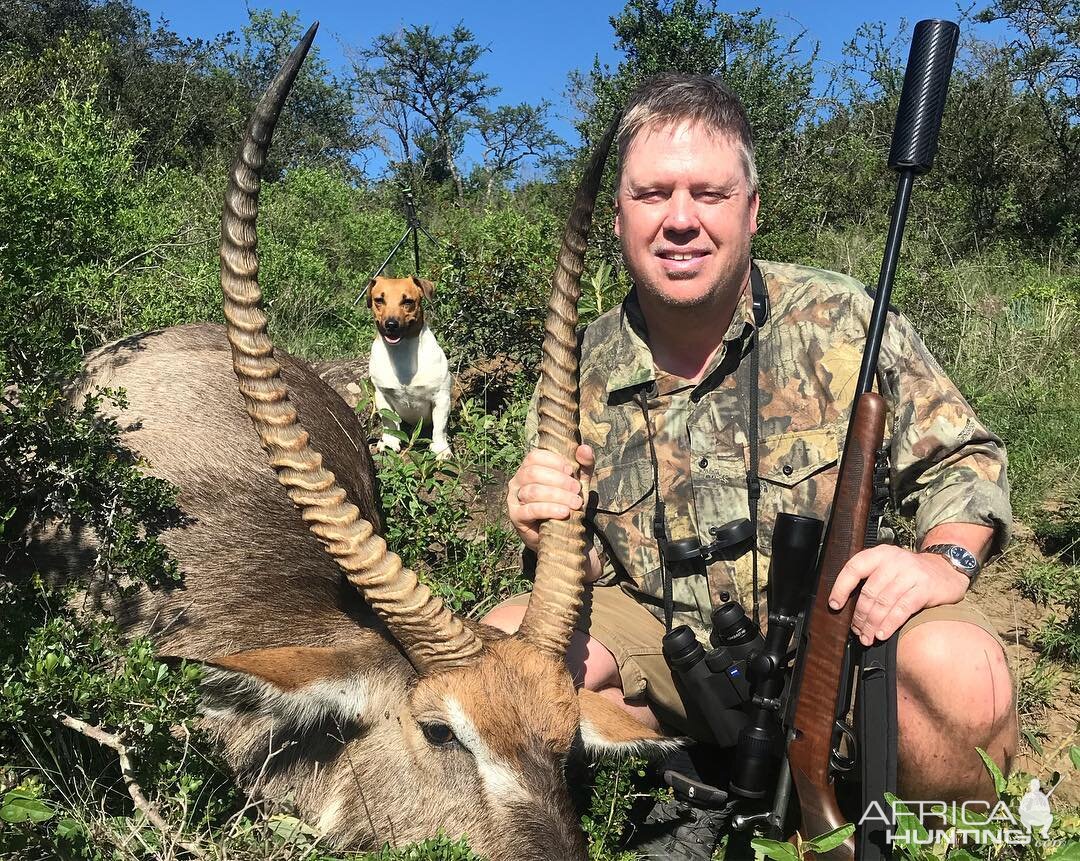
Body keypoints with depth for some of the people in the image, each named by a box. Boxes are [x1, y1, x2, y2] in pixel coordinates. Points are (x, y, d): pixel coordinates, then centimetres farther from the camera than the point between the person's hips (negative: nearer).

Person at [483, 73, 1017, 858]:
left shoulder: (841, 321, -11)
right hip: (670, 640, 3)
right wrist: (554, 533, -19)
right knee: (506, 639, -16)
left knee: (958, 668, -32)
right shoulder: (584, 373, -4)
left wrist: (946, 559, -21)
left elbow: (965, 460, -1)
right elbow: (594, 570, 4)